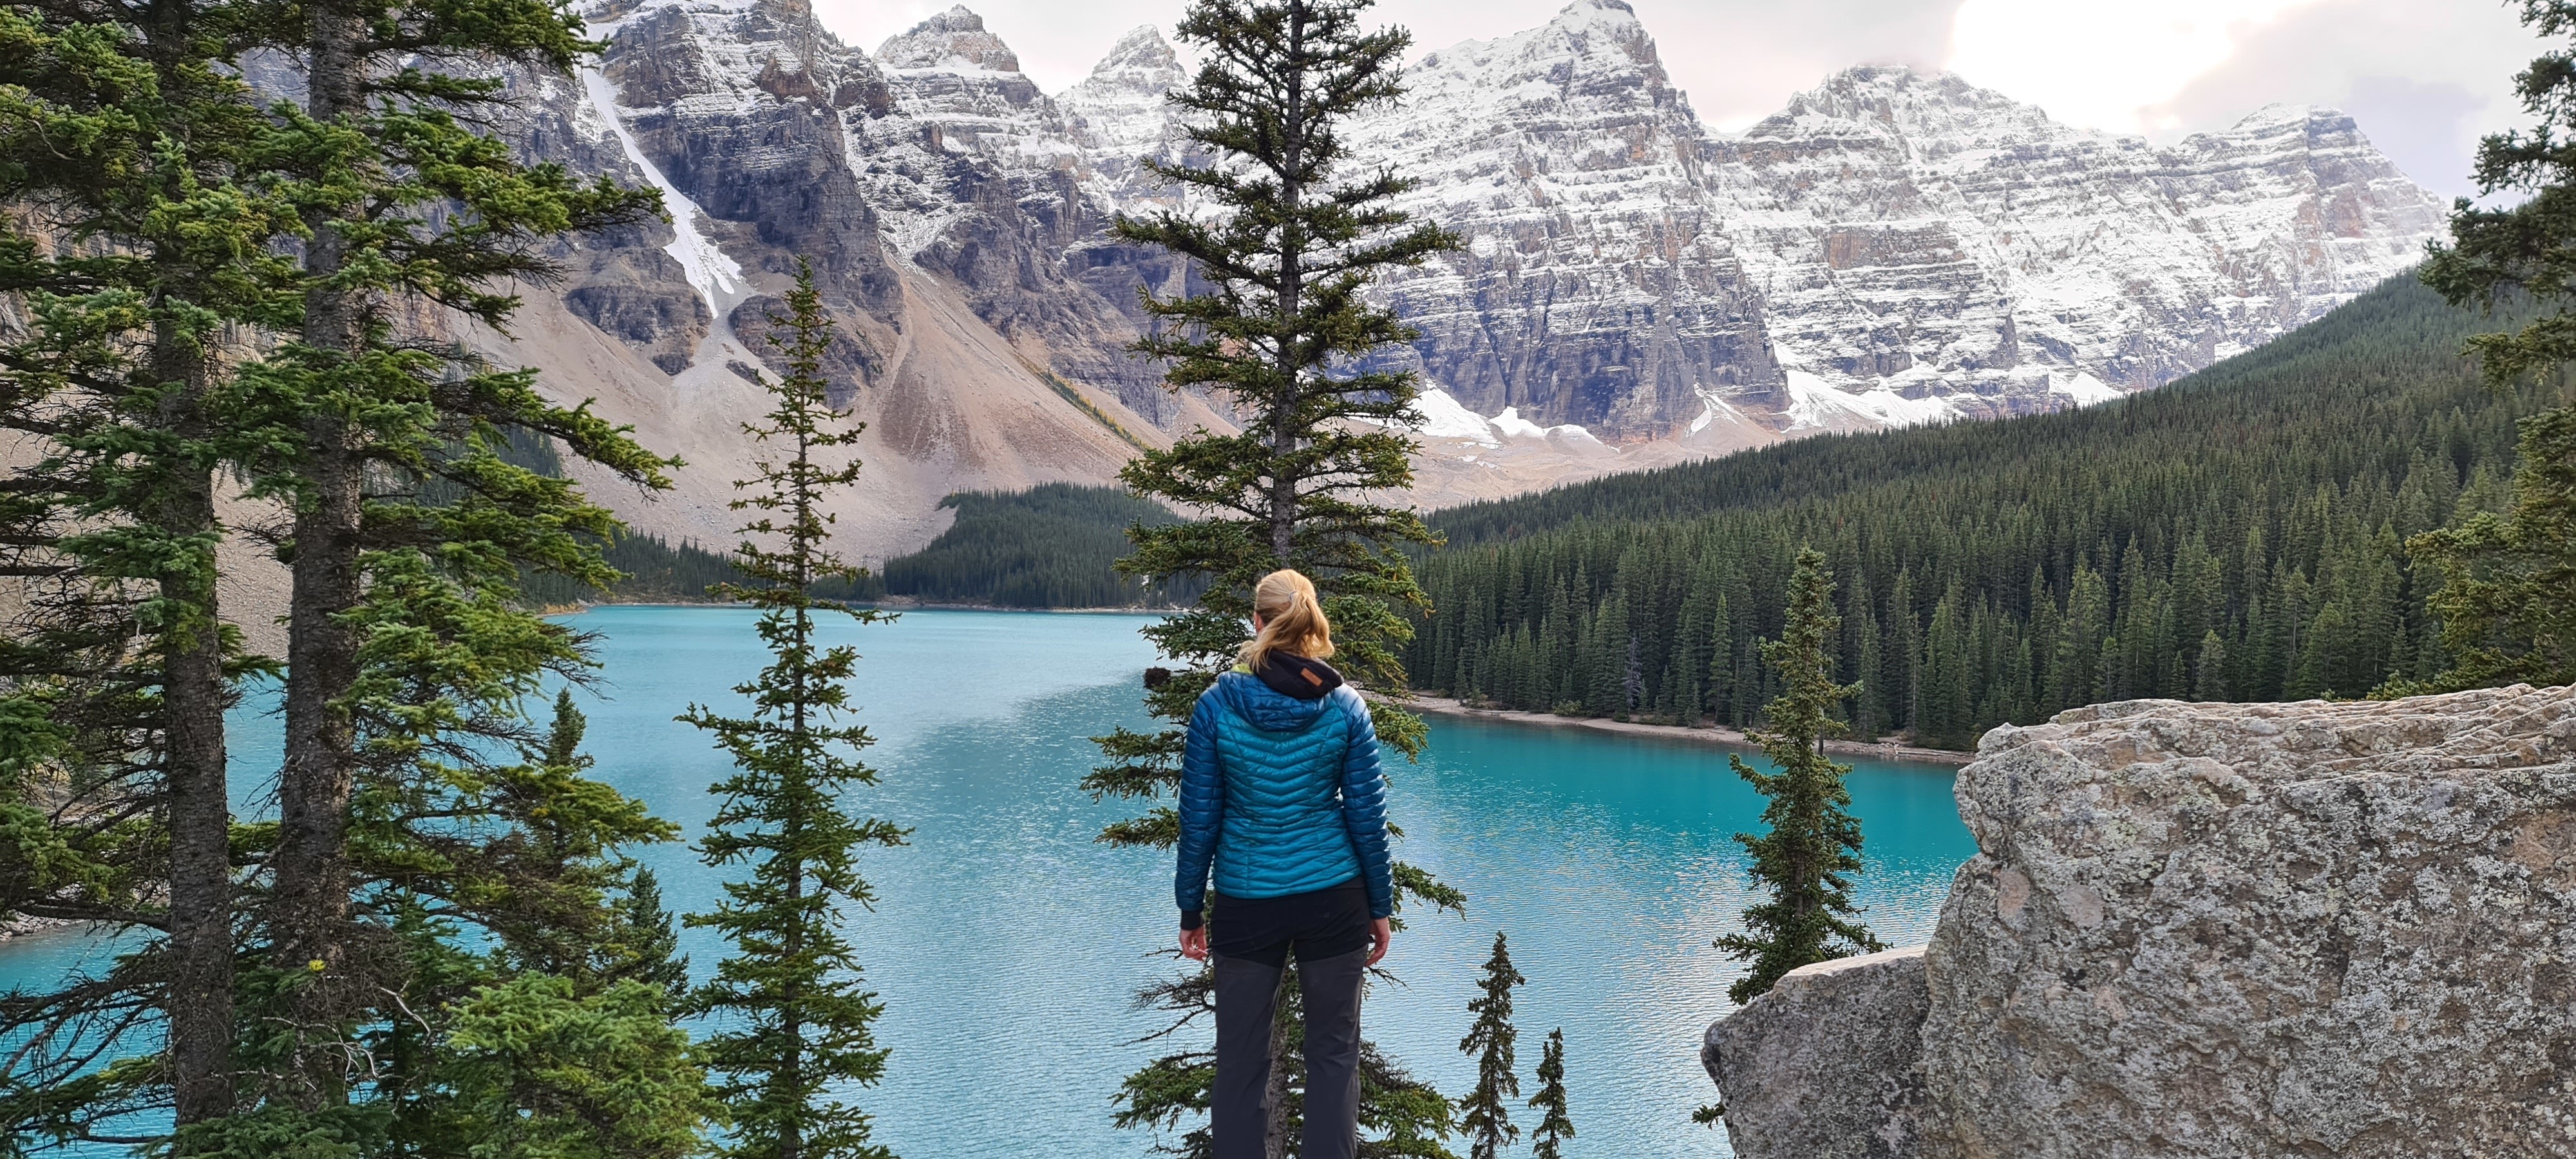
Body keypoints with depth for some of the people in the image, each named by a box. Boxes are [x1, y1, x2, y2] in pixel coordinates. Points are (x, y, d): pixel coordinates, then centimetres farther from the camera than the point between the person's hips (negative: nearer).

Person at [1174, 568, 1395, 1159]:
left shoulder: (1216, 704, -8)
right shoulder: (1345, 706, -6)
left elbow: (1198, 818, -4)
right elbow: (1367, 817, -2)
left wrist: (1191, 911, 6)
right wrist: (1380, 906, 9)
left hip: (1246, 902, 0)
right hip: (1332, 896, 1)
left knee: (1240, 1059, 10)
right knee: (1333, 1053, 11)